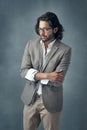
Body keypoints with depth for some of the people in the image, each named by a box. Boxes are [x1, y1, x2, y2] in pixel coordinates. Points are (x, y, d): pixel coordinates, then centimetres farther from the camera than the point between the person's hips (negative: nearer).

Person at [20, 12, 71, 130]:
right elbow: (23, 71, -9)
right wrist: (46, 75, -20)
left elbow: (57, 81, -18)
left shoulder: (65, 50, -12)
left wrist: (35, 75, -14)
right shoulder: (31, 44, -1)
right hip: (30, 98, 3)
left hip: (51, 101, -3)